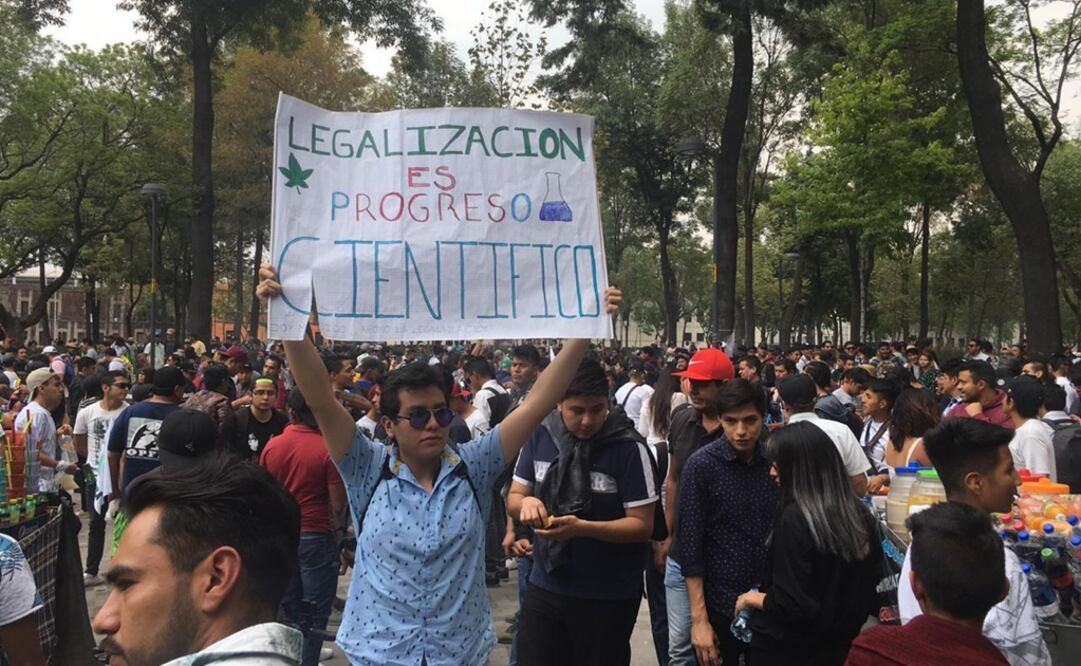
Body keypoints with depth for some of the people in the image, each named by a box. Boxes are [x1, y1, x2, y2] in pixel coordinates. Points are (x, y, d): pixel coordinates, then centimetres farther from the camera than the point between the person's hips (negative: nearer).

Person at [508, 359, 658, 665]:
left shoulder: (628, 447, -16)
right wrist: (526, 503, -18)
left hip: (607, 597, -3)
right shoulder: (540, 435, -4)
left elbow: (642, 525, -15)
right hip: (544, 587, 4)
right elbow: (513, 498, 5)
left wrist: (582, 527, -29)